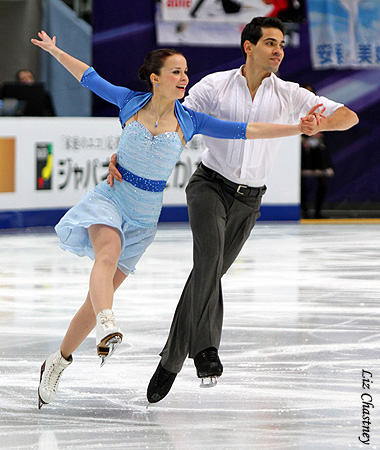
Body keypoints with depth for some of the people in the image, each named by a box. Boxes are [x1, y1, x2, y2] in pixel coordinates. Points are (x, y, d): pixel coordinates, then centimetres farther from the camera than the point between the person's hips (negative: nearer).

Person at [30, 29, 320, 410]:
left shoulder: (189, 121, 0)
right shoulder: (130, 102, -3)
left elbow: (245, 130, -3)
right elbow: (89, 77, 11)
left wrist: (297, 129, -9)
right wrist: (54, 51, 18)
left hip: (145, 215, 2)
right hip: (111, 197, -2)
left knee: (100, 294, 2)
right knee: (108, 253, -34)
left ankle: (59, 361, 15)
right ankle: (107, 326, -58)